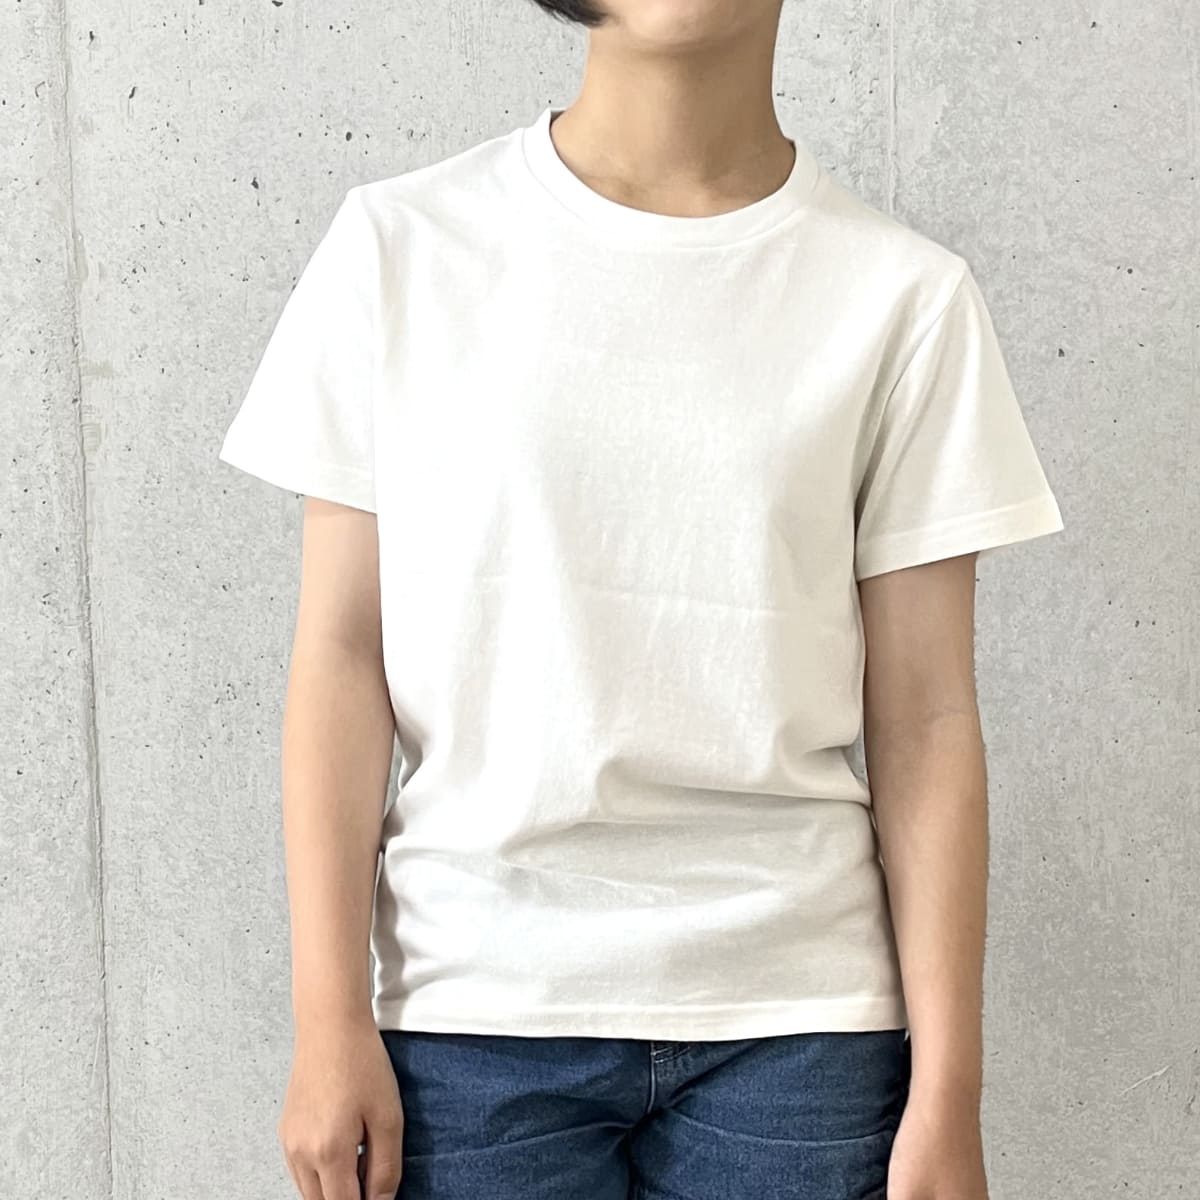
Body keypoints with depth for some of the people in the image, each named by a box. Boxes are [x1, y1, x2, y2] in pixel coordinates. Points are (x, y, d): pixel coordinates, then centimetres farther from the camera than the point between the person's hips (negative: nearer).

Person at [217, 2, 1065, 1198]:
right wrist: (330, 1021, -3)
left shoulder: (903, 292, -1)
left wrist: (948, 1094, 0)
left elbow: (924, 721, -1)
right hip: (472, 1009, 0)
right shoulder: (402, 244, -1)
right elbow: (342, 657, -1)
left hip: (798, 1019, 1)